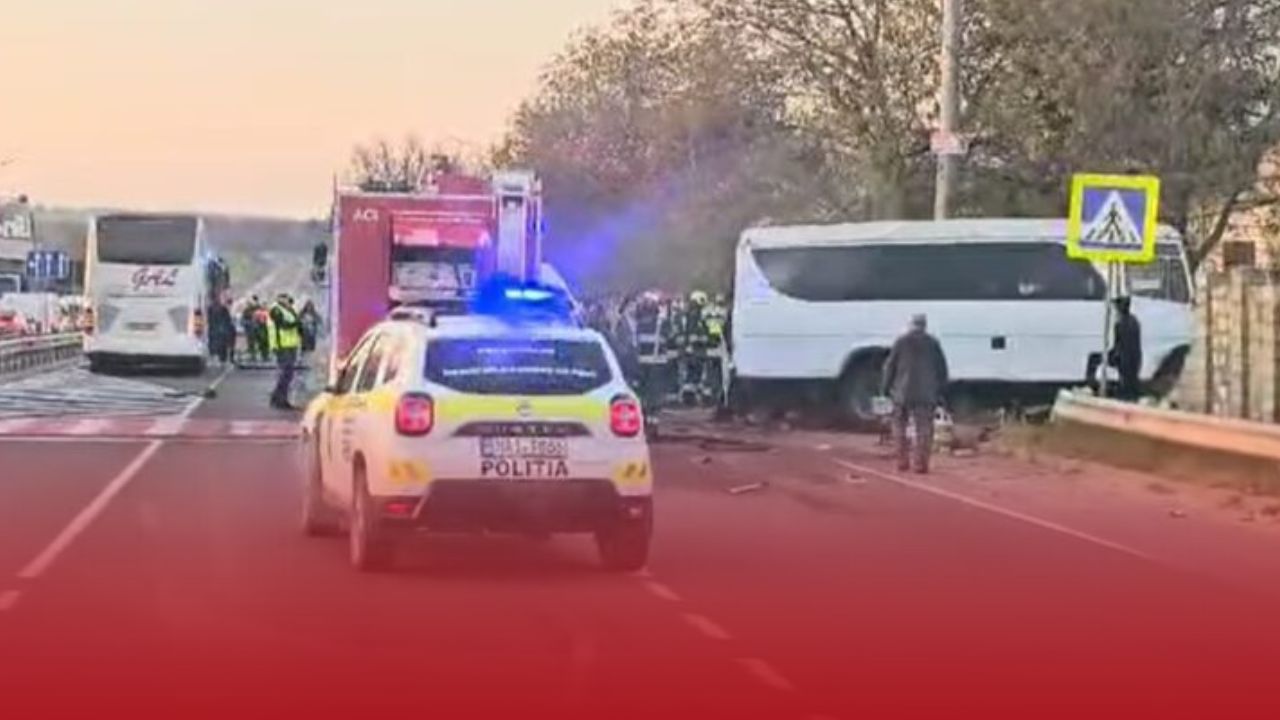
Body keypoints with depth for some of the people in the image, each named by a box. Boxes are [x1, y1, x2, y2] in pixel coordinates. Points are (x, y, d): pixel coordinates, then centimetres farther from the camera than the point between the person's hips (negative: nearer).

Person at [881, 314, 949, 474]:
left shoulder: (902, 342, 0)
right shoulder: (933, 343, 5)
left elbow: (890, 366, 0)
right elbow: (942, 369, 6)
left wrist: (885, 387, 9)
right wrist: (940, 392, 13)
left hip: (903, 393, -1)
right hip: (927, 394, 1)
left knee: (900, 426, 12)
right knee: (924, 429, 3)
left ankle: (903, 462, 7)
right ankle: (921, 464, -3)